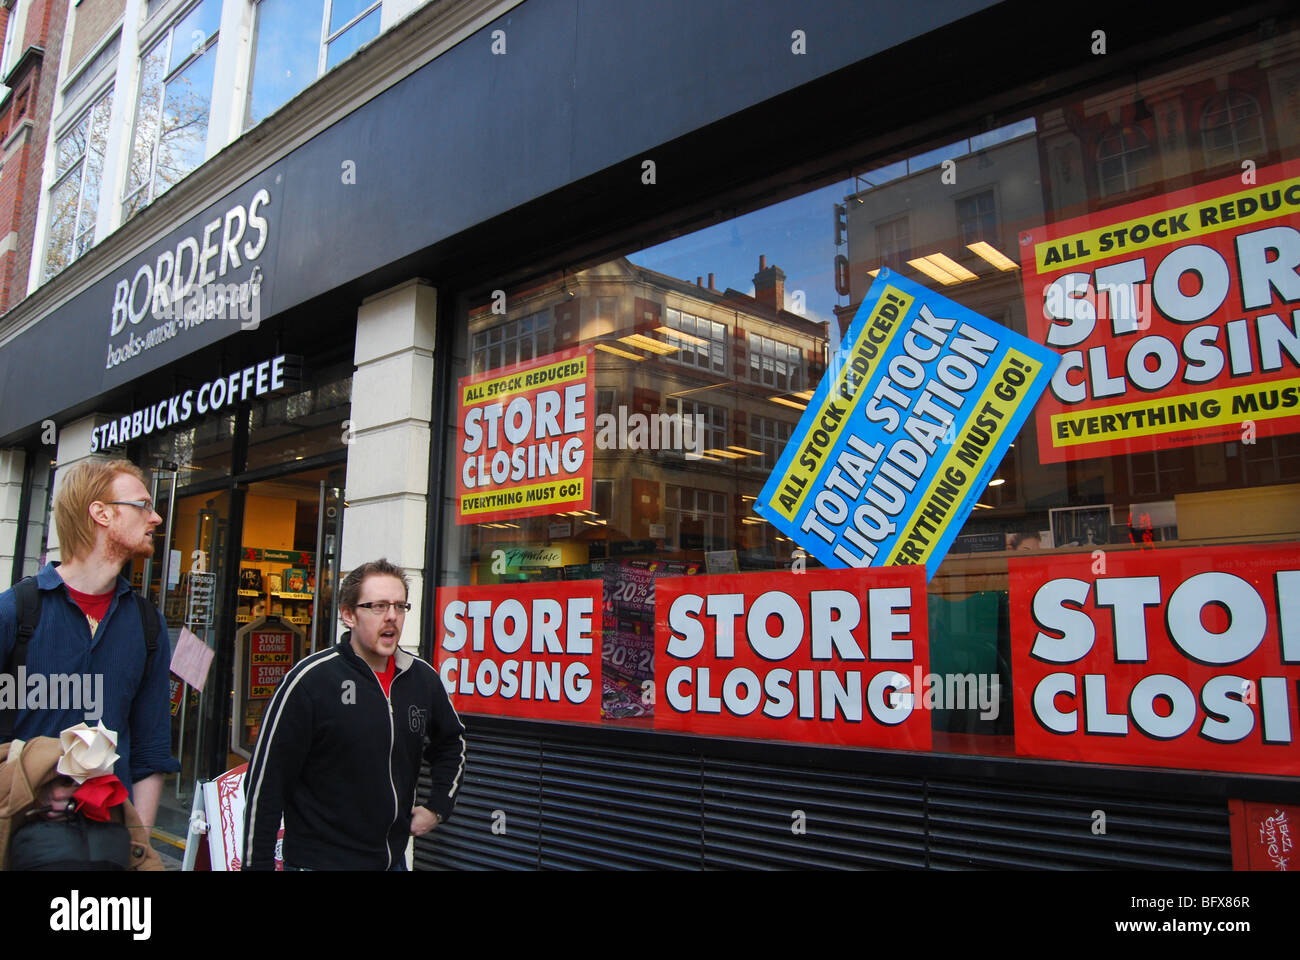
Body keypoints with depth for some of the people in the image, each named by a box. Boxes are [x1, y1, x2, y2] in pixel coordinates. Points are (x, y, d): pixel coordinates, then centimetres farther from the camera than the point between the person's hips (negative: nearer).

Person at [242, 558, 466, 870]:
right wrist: (256, 864, -11)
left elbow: (452, 743, 18)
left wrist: (438, 807, 9)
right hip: (318, 859, -5)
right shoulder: (310, 679, -16)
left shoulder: (423, 678, 0)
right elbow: (264, 782, -13)